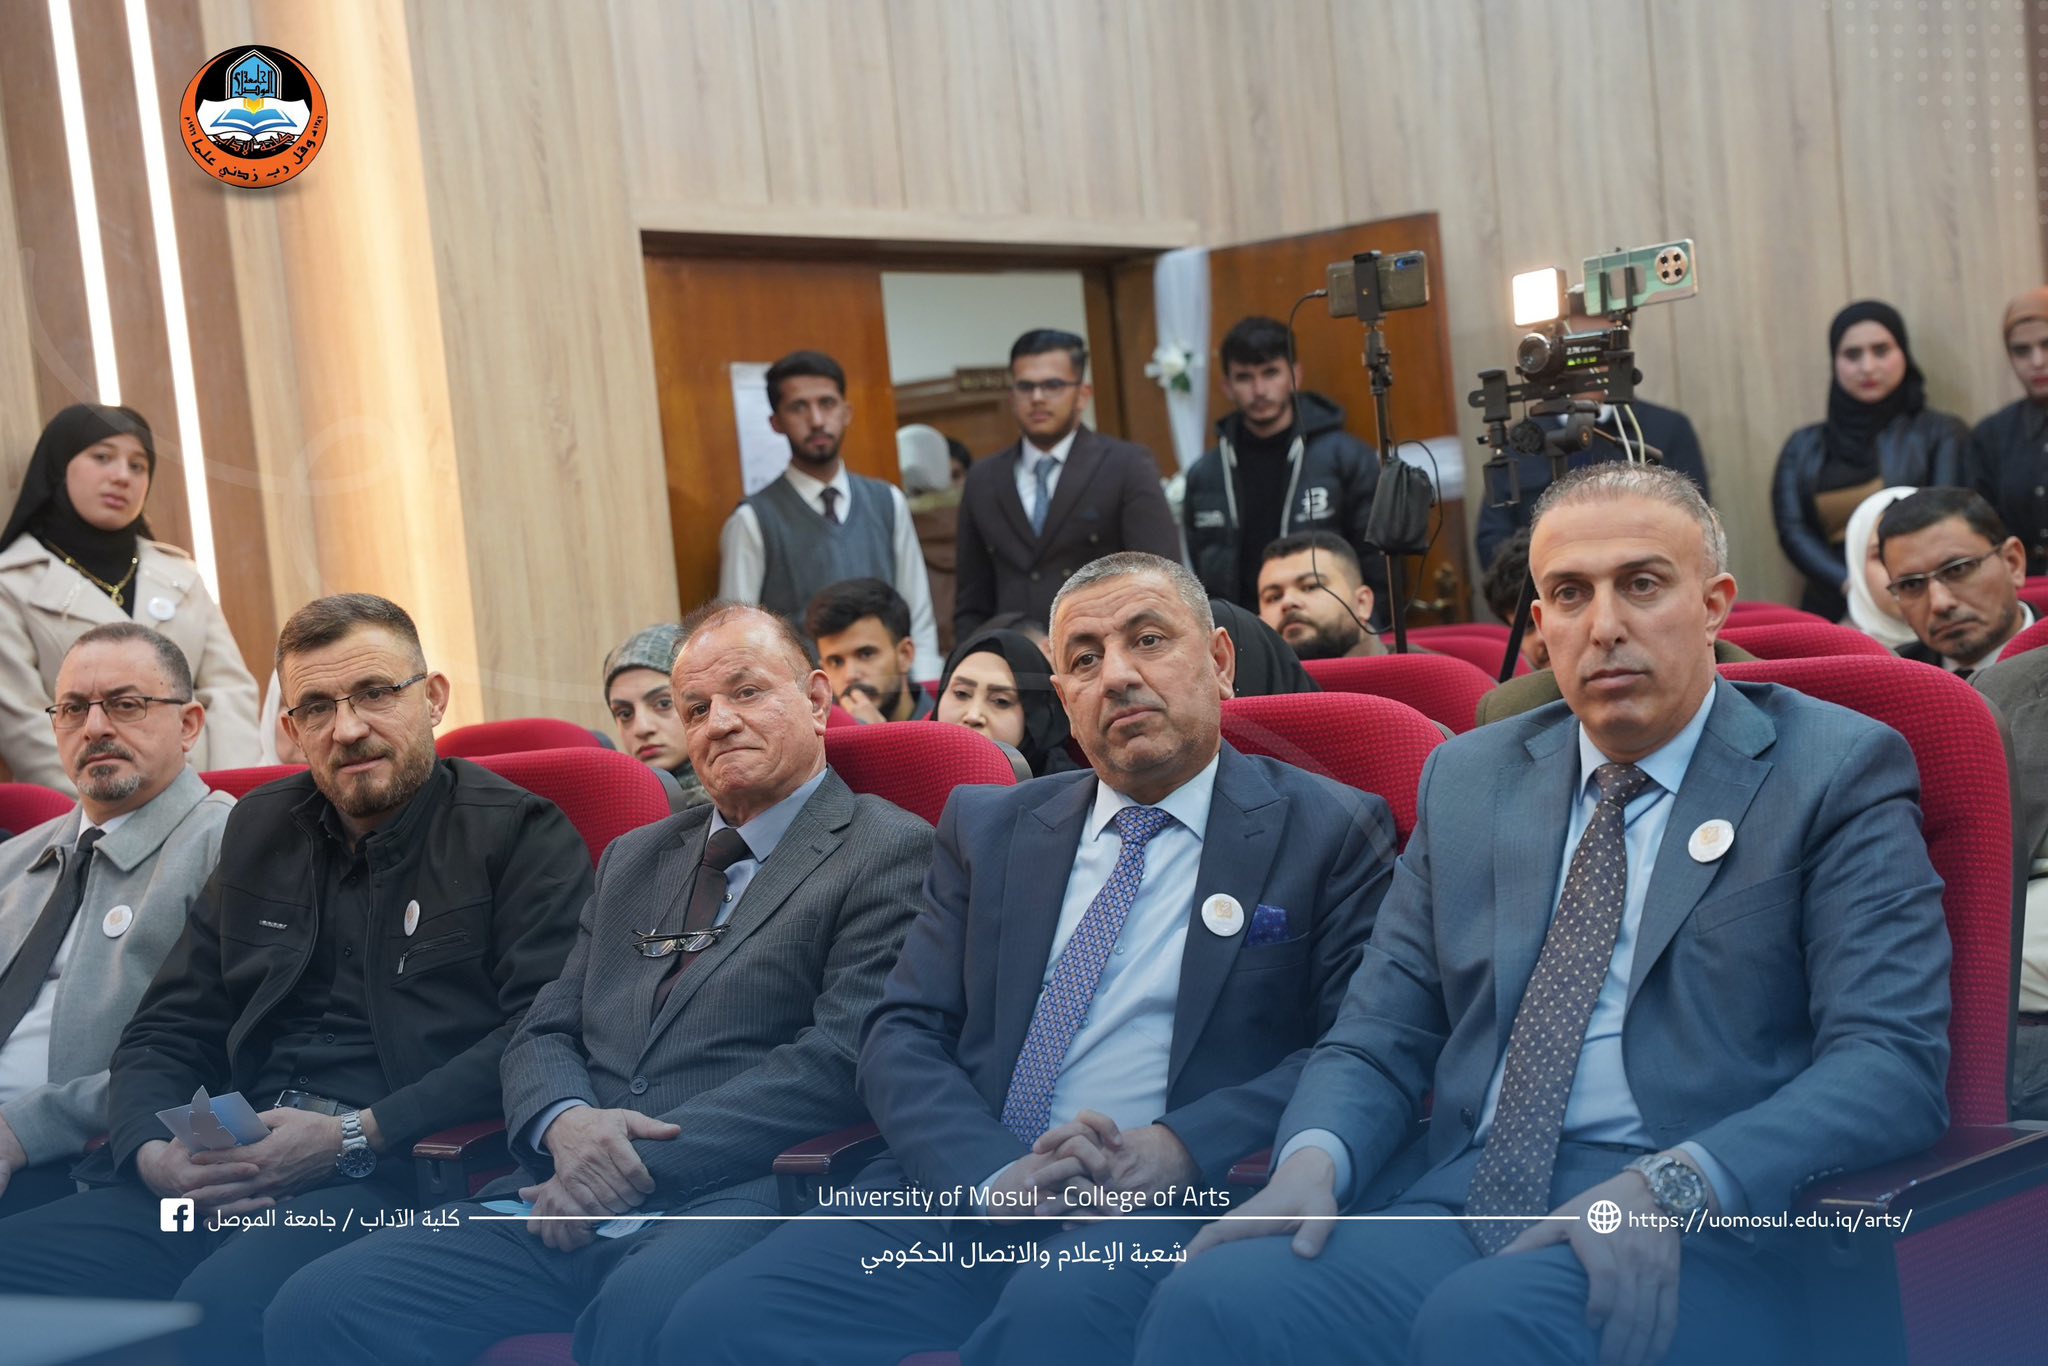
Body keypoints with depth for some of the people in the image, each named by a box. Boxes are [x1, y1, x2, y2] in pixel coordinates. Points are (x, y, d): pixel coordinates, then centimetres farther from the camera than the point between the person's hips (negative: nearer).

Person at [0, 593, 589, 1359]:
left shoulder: (521, 835, 3)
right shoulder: (262, 830, 22)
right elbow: (167, 1032, 22)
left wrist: (356, 1139, -15)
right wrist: (151, 1148, 0)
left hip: (398, 1175, -5)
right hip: (232, 1174, 6)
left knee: (228, 1303, -35)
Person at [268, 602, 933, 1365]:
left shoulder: (889, 852, 4)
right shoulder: (634, 859, 26)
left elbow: (841, 1054, -8)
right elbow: (544, 1037, 20)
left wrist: (642, 1161, -13)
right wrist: (567, 1123, -5)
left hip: (738, 1192, -6)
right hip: (572, 1202, 6)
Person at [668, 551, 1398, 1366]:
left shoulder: (1330, 833, 8)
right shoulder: (988, 828, 18)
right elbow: (902, 1037, 10)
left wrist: (1180, 1150, -16)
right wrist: (994, 1175, -10)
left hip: (1175, 1201, -3)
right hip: (966, 1185, 4)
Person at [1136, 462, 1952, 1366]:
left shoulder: (1835, 775, 3)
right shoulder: (1468, 779, 17)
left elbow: (1893, 1062, -8)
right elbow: (1379, 1037, 15)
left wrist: (1674, 1187, -22)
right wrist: (1316, 1157, -8)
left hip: (1697, 1233, -3)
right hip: (1460, 1196, 4)